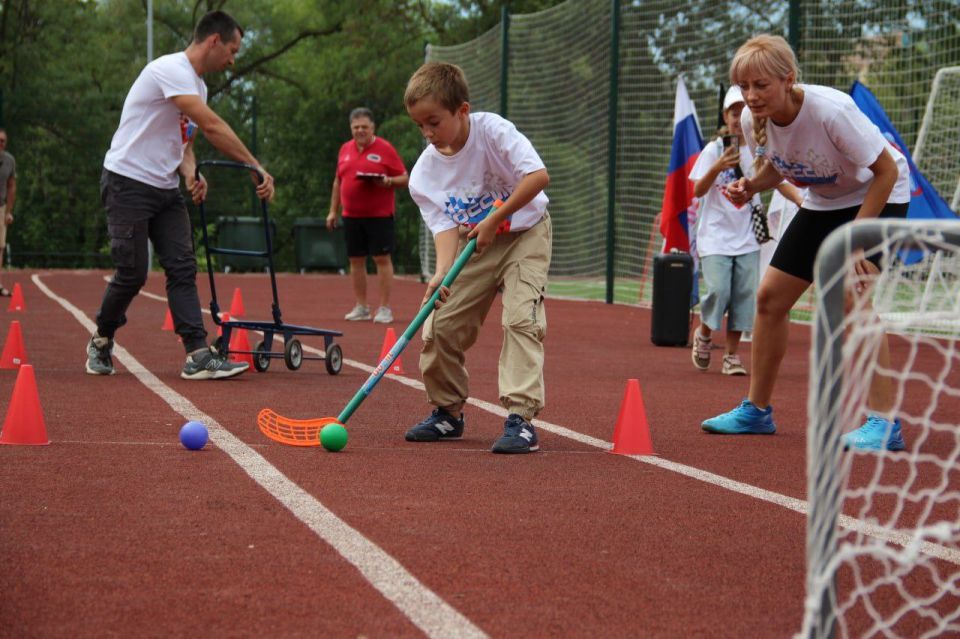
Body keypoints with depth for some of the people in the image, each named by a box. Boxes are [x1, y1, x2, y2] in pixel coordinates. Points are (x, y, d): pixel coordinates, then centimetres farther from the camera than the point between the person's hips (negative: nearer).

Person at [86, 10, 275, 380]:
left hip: (165, 189, 9)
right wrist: (256, 168, -24)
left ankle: (198, 356, -11)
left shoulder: (197, 86, 13)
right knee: (133, 273, -6)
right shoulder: (171, 70, -18)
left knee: (183, 268, -4)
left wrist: (191, 175, -4)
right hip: (128, 183, -9)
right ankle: (101, 342, 18)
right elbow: (212, 127, -25)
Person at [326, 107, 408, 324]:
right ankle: (361, 308, 15)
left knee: (382, 258, -5)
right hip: (351, 215, 5)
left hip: (379, 215, -5)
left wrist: (388, 181, -21)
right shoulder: (345, 149, 11)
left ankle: (385, 309, -1)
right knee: (355, 260, 7)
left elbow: (404, 179, -2)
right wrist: (333, 211, 16)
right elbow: (338, 182, 19)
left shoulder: (385, 149, -3)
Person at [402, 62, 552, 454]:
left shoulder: (493, 131, -22)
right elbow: (445, 226, -17)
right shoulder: (425, 171, -10)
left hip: (524, 232, -4)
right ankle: (448, 413, 17)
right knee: (439, 325, -3)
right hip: (473, 243, 4)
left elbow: (538, 176, -30)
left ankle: (521, 417, -22)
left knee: (521, 316, -22)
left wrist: (493, 221, -28)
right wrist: (443, 272, -36)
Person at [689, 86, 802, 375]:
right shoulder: (714, 150, -4)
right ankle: (704, 335, 14)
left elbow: (779, 181, 1)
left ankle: (732, 354, 10)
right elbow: (698, 191, -10)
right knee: (718, 290, -15)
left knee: (744, 294, -1)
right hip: (715, 235, -3)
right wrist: (716, 169, -29)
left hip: (747, 239, 3)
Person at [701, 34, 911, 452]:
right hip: (822, 202, 7)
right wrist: (751, 187, -15)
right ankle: (756, 410, 20)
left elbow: (887, 171, -25)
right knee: (770, 296, 4)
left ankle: (883, 422, -22)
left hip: (876, 197, -7)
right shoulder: (753, 120, -15)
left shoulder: (831, 111, -34)